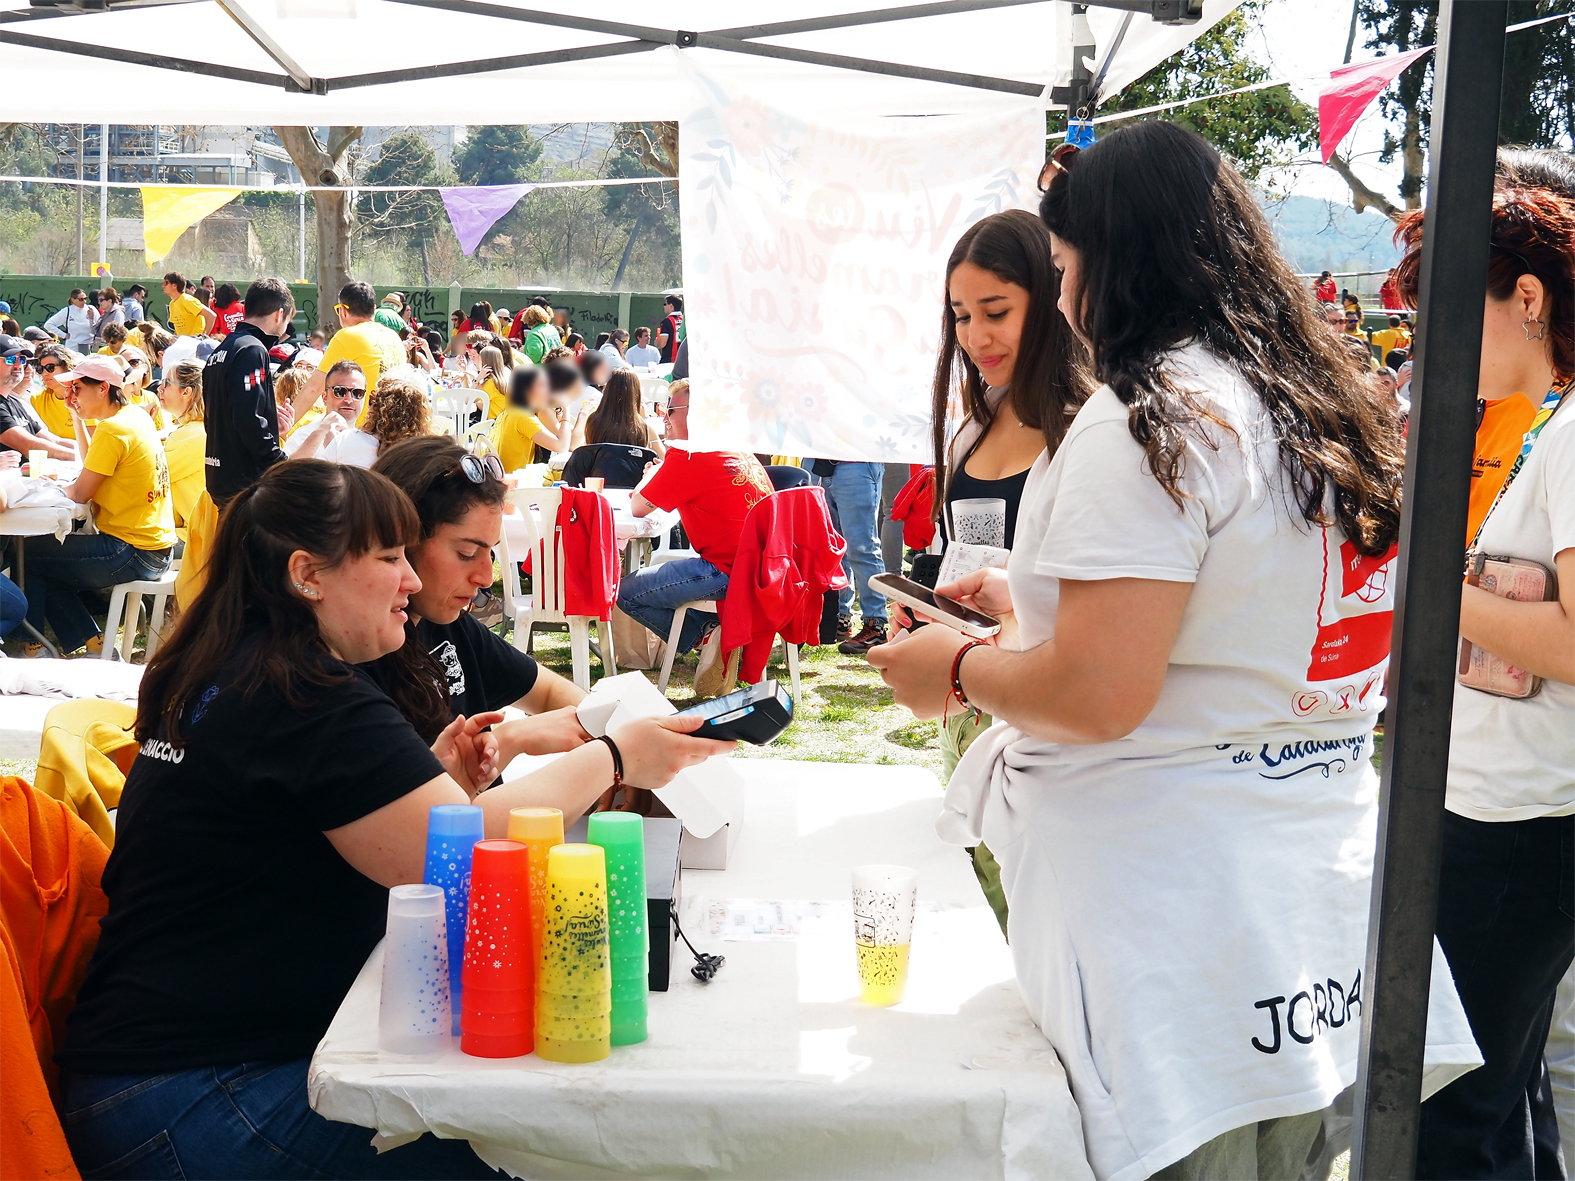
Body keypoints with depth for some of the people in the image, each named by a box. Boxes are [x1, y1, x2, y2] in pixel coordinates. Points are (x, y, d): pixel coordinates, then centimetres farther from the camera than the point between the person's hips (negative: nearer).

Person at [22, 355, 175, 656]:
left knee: (28, 553, -1)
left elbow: (79, 494, -14)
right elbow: (91, 466, 23)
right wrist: (77, 417, 17)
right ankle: (93, 643, 19)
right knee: (52, 569, 22)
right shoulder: (138, 416, 10)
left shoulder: (112, 429, -17)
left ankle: (32, 648, 10)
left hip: (133, 553, -10)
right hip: (156, 547, 10)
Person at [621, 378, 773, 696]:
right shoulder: (742, 454, 17)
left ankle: (706, 634, 0)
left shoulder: (686, 456, -10)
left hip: (729, 570, -9)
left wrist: (657, 467, 16)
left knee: (627, 591, -2)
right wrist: (665, 470, 22)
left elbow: (637, 508, -1)